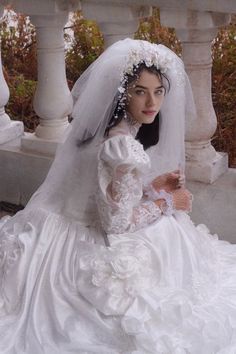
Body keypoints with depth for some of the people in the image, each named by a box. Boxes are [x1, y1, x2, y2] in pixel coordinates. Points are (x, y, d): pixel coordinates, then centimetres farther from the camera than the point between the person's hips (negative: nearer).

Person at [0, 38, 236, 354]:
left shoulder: (118, 132, -2)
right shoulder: (125, 148, -31)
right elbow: (118, 221, -27)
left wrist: (151, 187, -1)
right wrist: (166, 203, -15)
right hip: (124, 256, -9)